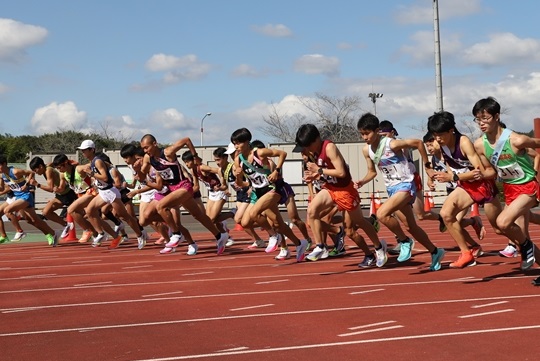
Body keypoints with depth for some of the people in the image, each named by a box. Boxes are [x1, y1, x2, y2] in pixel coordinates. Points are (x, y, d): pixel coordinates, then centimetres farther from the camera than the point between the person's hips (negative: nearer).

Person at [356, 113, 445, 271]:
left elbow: (418, 142, -14)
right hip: (391, 189, 8)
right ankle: (435, 252, 32)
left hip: (405, 186, -8)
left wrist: (427, 167, -7)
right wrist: (362, 181, -8)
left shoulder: (391, 144, -22)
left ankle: (405, 241, -5)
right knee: (410, 227, 14)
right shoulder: (366, 150, -1)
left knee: (382, 214, -27)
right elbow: (372, 172, 13)